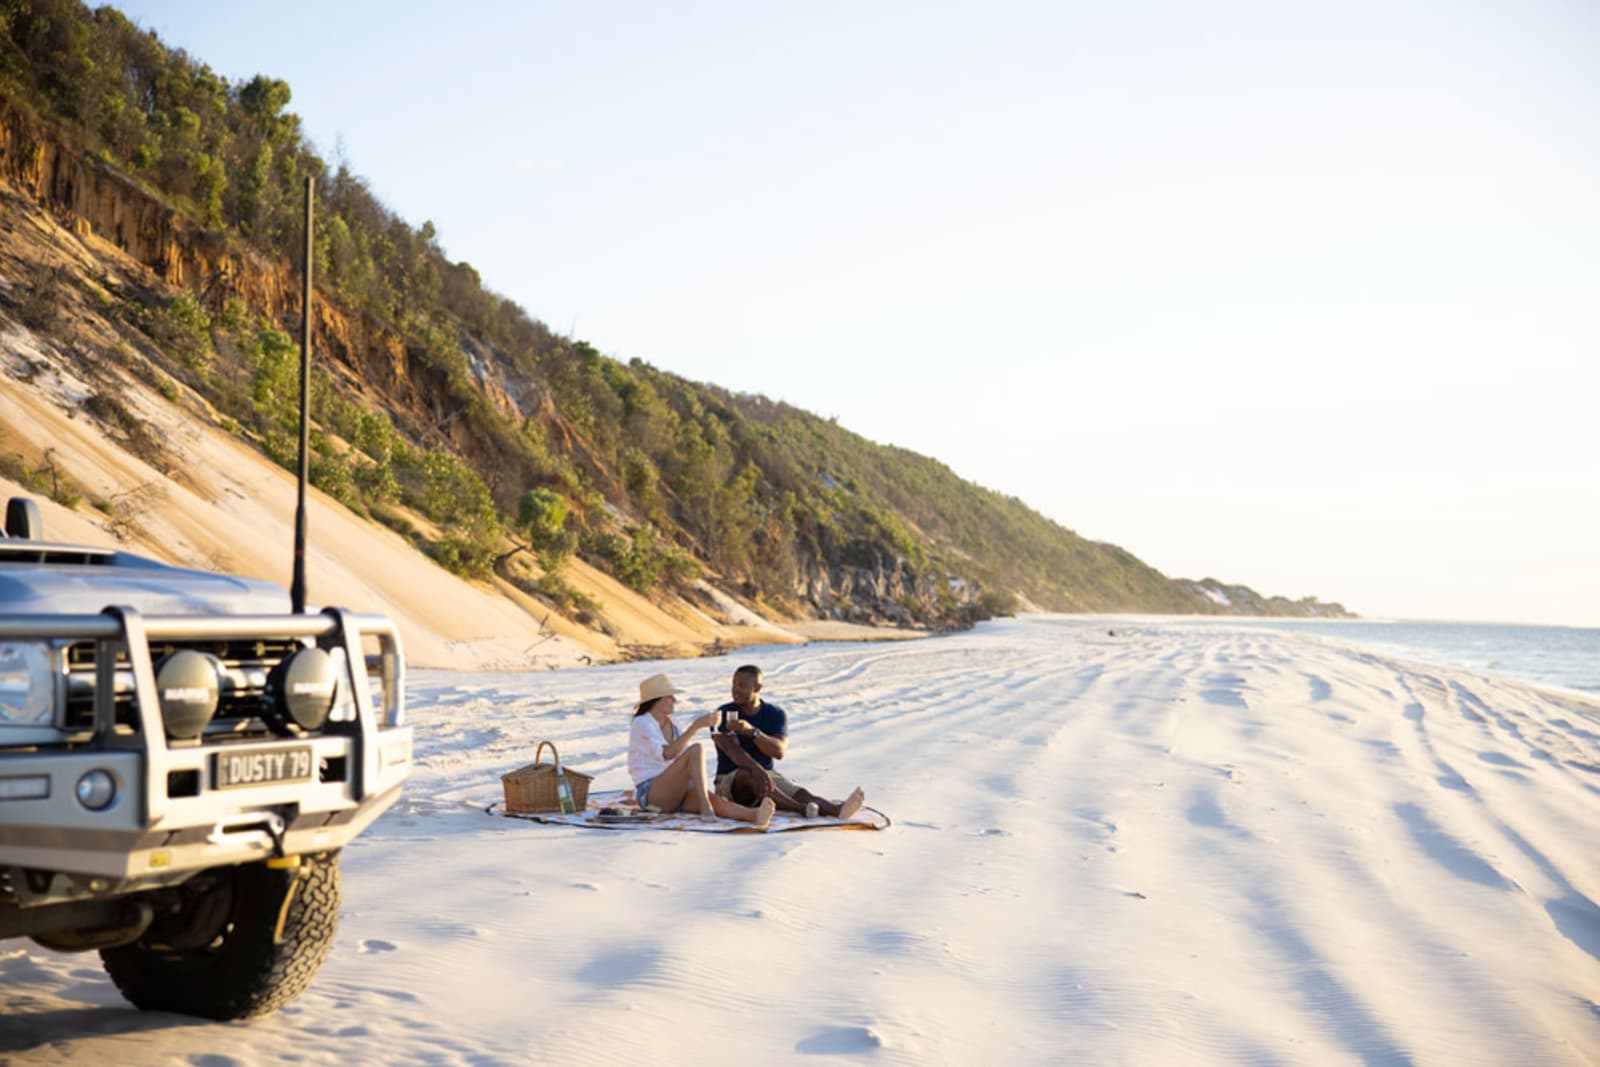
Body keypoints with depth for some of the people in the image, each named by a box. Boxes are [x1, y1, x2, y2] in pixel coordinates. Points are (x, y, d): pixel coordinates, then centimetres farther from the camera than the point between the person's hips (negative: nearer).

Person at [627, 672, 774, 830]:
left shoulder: (671, 725, 20)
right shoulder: (641, 724, -4)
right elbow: (667, 754, -22)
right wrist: (695, 727, -23)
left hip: (676, 794, 6)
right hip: (650, 794, -6)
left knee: (715, 800, -30)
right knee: (696, 749, -27)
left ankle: (754, 815, -60)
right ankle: (705, 805, -41)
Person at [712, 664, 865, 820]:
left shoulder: (776, 714, 1)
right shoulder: (724, 714, -6)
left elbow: (779, 751, -16)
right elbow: (733, 750, -23)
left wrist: (751, 731, -32)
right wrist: (757, 770, -42)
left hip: (767, 774, 3)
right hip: (730, 779, -3)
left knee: (798, 792, -27)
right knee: (750, 775, -37)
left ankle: (836, 809, -57)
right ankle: (802, 809, -58)